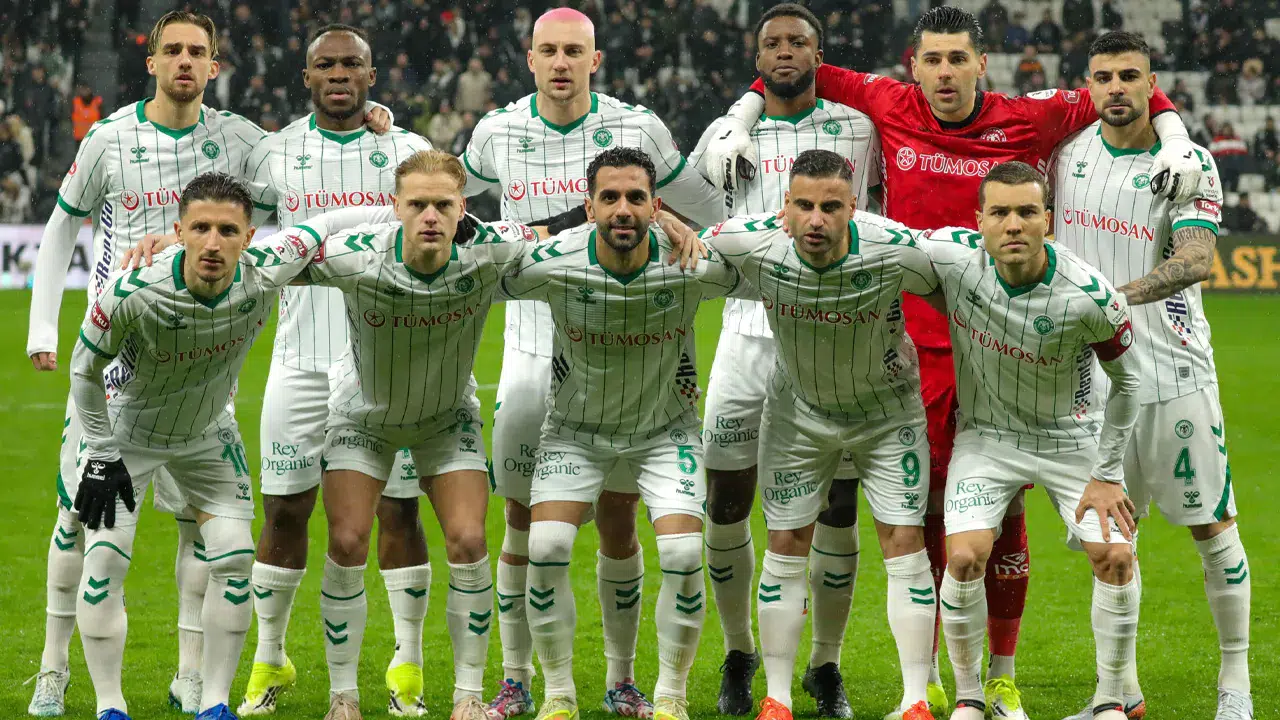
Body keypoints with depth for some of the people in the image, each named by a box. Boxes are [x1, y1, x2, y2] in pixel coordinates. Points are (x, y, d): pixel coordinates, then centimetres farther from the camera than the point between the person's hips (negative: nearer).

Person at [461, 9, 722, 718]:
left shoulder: (636, 129, -3)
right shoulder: (497, 133, 1)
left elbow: (708, 212, 9)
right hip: (532, 344, 1)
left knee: (617, 516, 1)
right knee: (523, 518, 1)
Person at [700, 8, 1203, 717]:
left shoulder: (1027, 119, 0)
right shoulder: (888, 108, 2)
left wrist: (1176, 140, -3)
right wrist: (737, 123, 6)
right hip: (918, 347, 0)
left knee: (1003, 512, 2)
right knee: (923, 512, 2)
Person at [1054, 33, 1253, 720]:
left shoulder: (1188, 162, -6)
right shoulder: (1068, 146, 5)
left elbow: (1195, 261, -20)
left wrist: (1113, 295, -32)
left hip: (1173, 372, -4)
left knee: (1210, 526, 0)